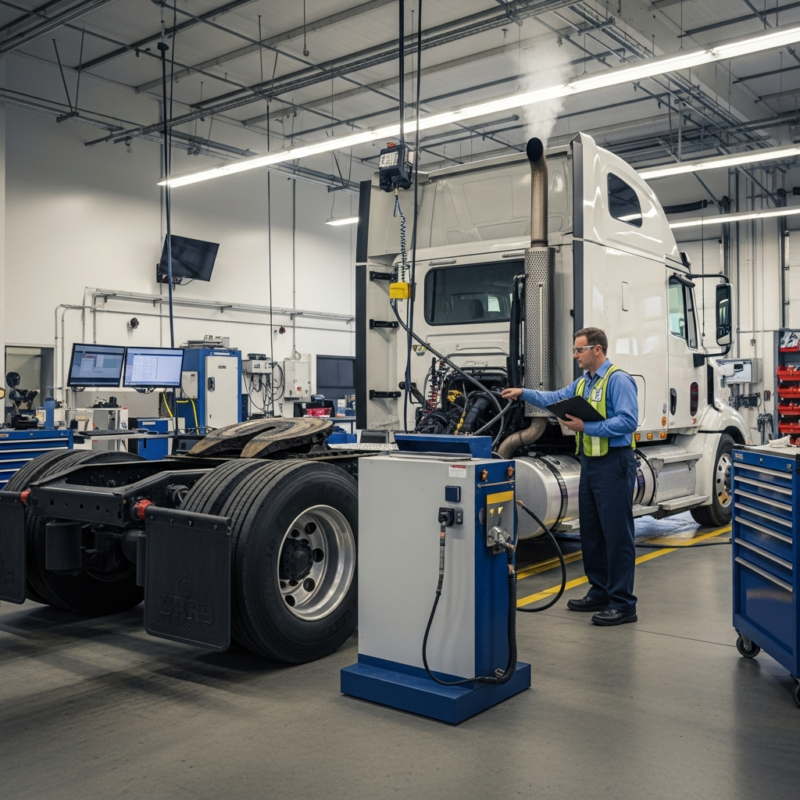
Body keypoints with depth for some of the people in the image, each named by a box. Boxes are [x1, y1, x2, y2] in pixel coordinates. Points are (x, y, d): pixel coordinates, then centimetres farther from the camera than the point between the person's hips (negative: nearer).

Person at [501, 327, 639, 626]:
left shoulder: (618, 380, -14)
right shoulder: (582, 382, 16)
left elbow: (628, 421, -23)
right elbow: (555, 399, 22)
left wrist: (587, 427, -22)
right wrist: (523, 393, 12)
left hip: (614, 464, -10)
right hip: (589, 463, 10)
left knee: (617, 533, -5)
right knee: (591, 531, 16)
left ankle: (623, 604, 1)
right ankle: (600, 592, 28)